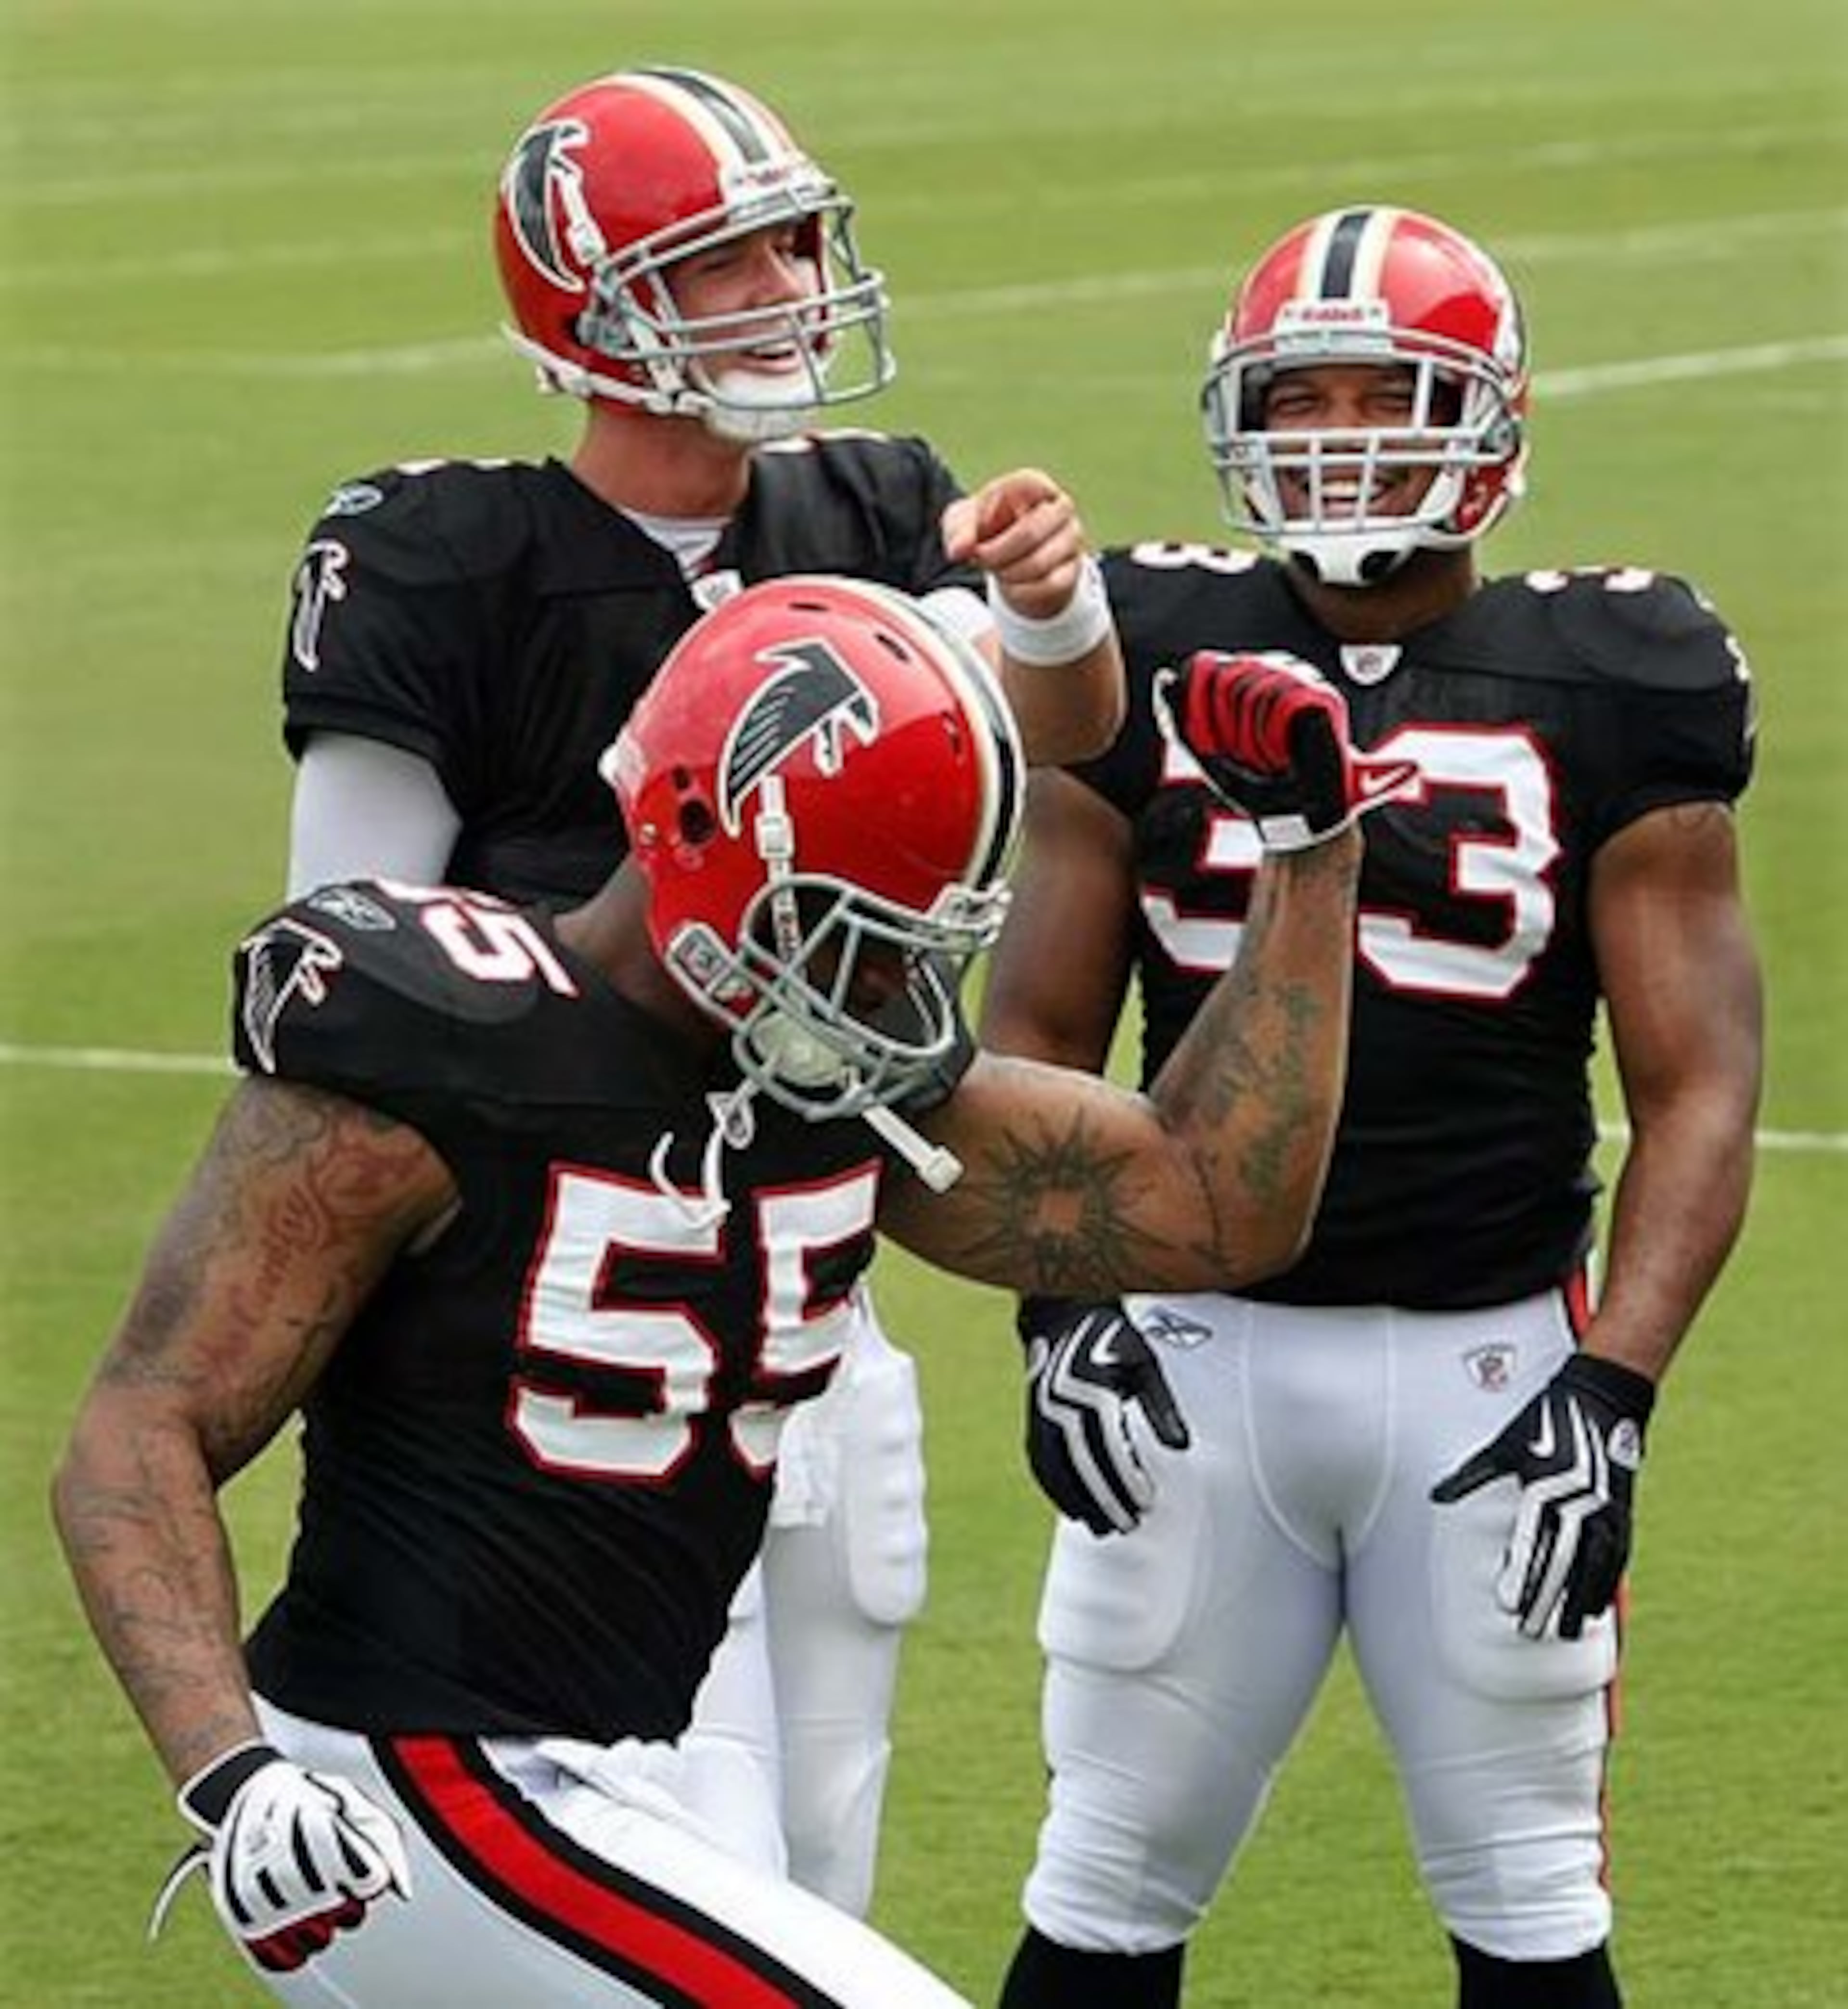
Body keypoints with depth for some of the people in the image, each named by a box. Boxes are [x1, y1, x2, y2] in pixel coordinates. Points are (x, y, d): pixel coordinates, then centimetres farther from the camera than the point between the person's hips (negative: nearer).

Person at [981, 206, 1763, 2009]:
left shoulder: (1601, 694, -2)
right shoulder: (1155, 661, 3)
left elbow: (1697, 1085, -3)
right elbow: (1038, 1030, 8)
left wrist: (1613, 1386, -14)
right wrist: (1058, 1309, -7)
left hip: (1488, 1364, -1)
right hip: (1204, 1341, 1)